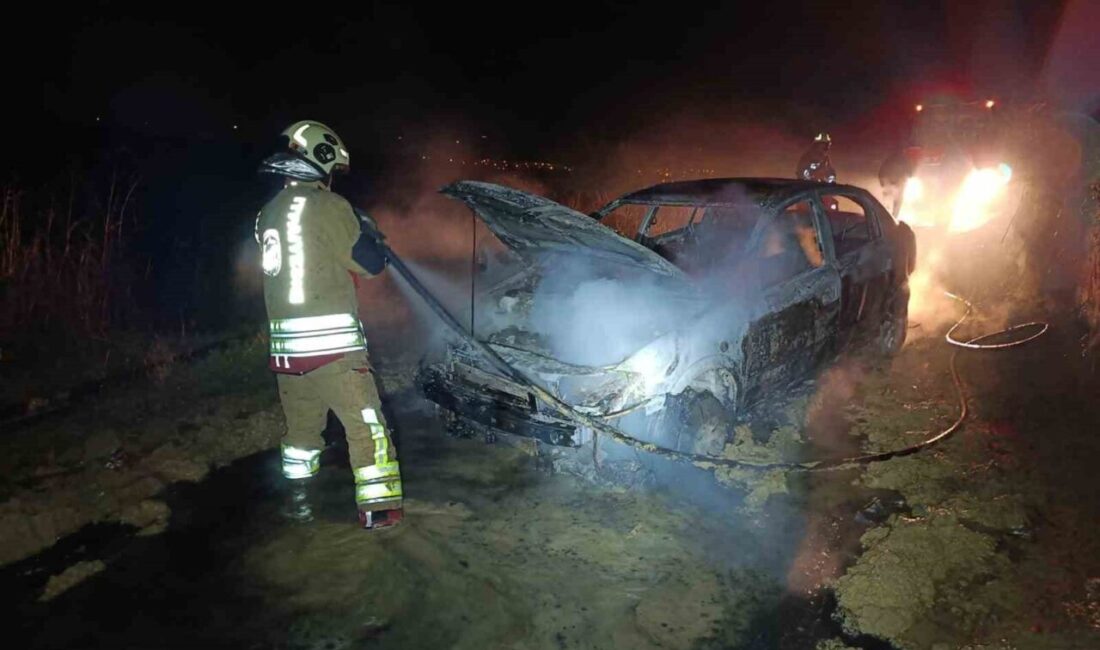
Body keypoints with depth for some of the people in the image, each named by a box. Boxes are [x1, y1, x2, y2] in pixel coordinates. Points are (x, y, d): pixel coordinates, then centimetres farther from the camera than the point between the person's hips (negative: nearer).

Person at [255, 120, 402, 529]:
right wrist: (370, 234, 13)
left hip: (286, 343, 7)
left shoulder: (269, 213, 11)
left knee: (300, 426, 21)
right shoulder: (328, 206, -9)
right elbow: (371, 264, -6)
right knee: (366, 424, 4)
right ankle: (379, 507, 8)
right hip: (332, 342, -7)